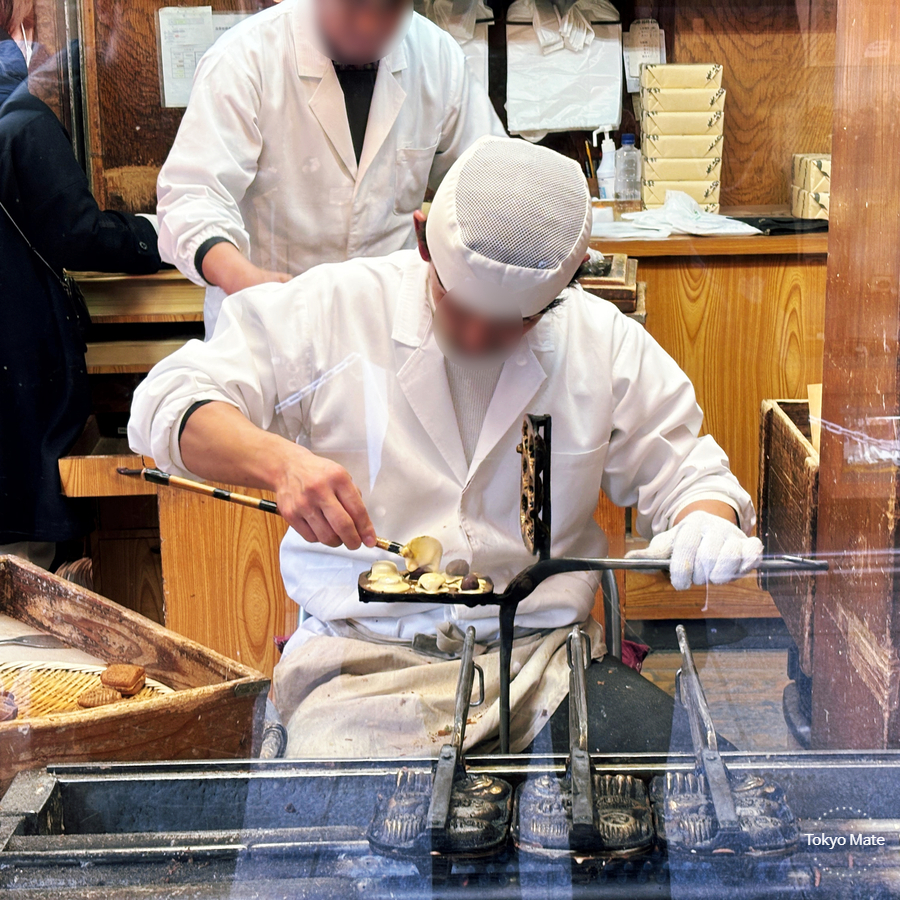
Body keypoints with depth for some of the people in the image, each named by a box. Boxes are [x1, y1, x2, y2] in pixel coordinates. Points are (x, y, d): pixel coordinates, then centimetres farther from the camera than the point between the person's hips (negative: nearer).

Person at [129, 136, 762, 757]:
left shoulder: (608, 344, 6)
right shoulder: (336, 308, -2)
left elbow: (684, 471, 14)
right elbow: (170, 406, -5)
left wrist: (709, 521, -12)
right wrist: (279, 461, -25)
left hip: (542, 656, 3)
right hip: (361, 659, -2)